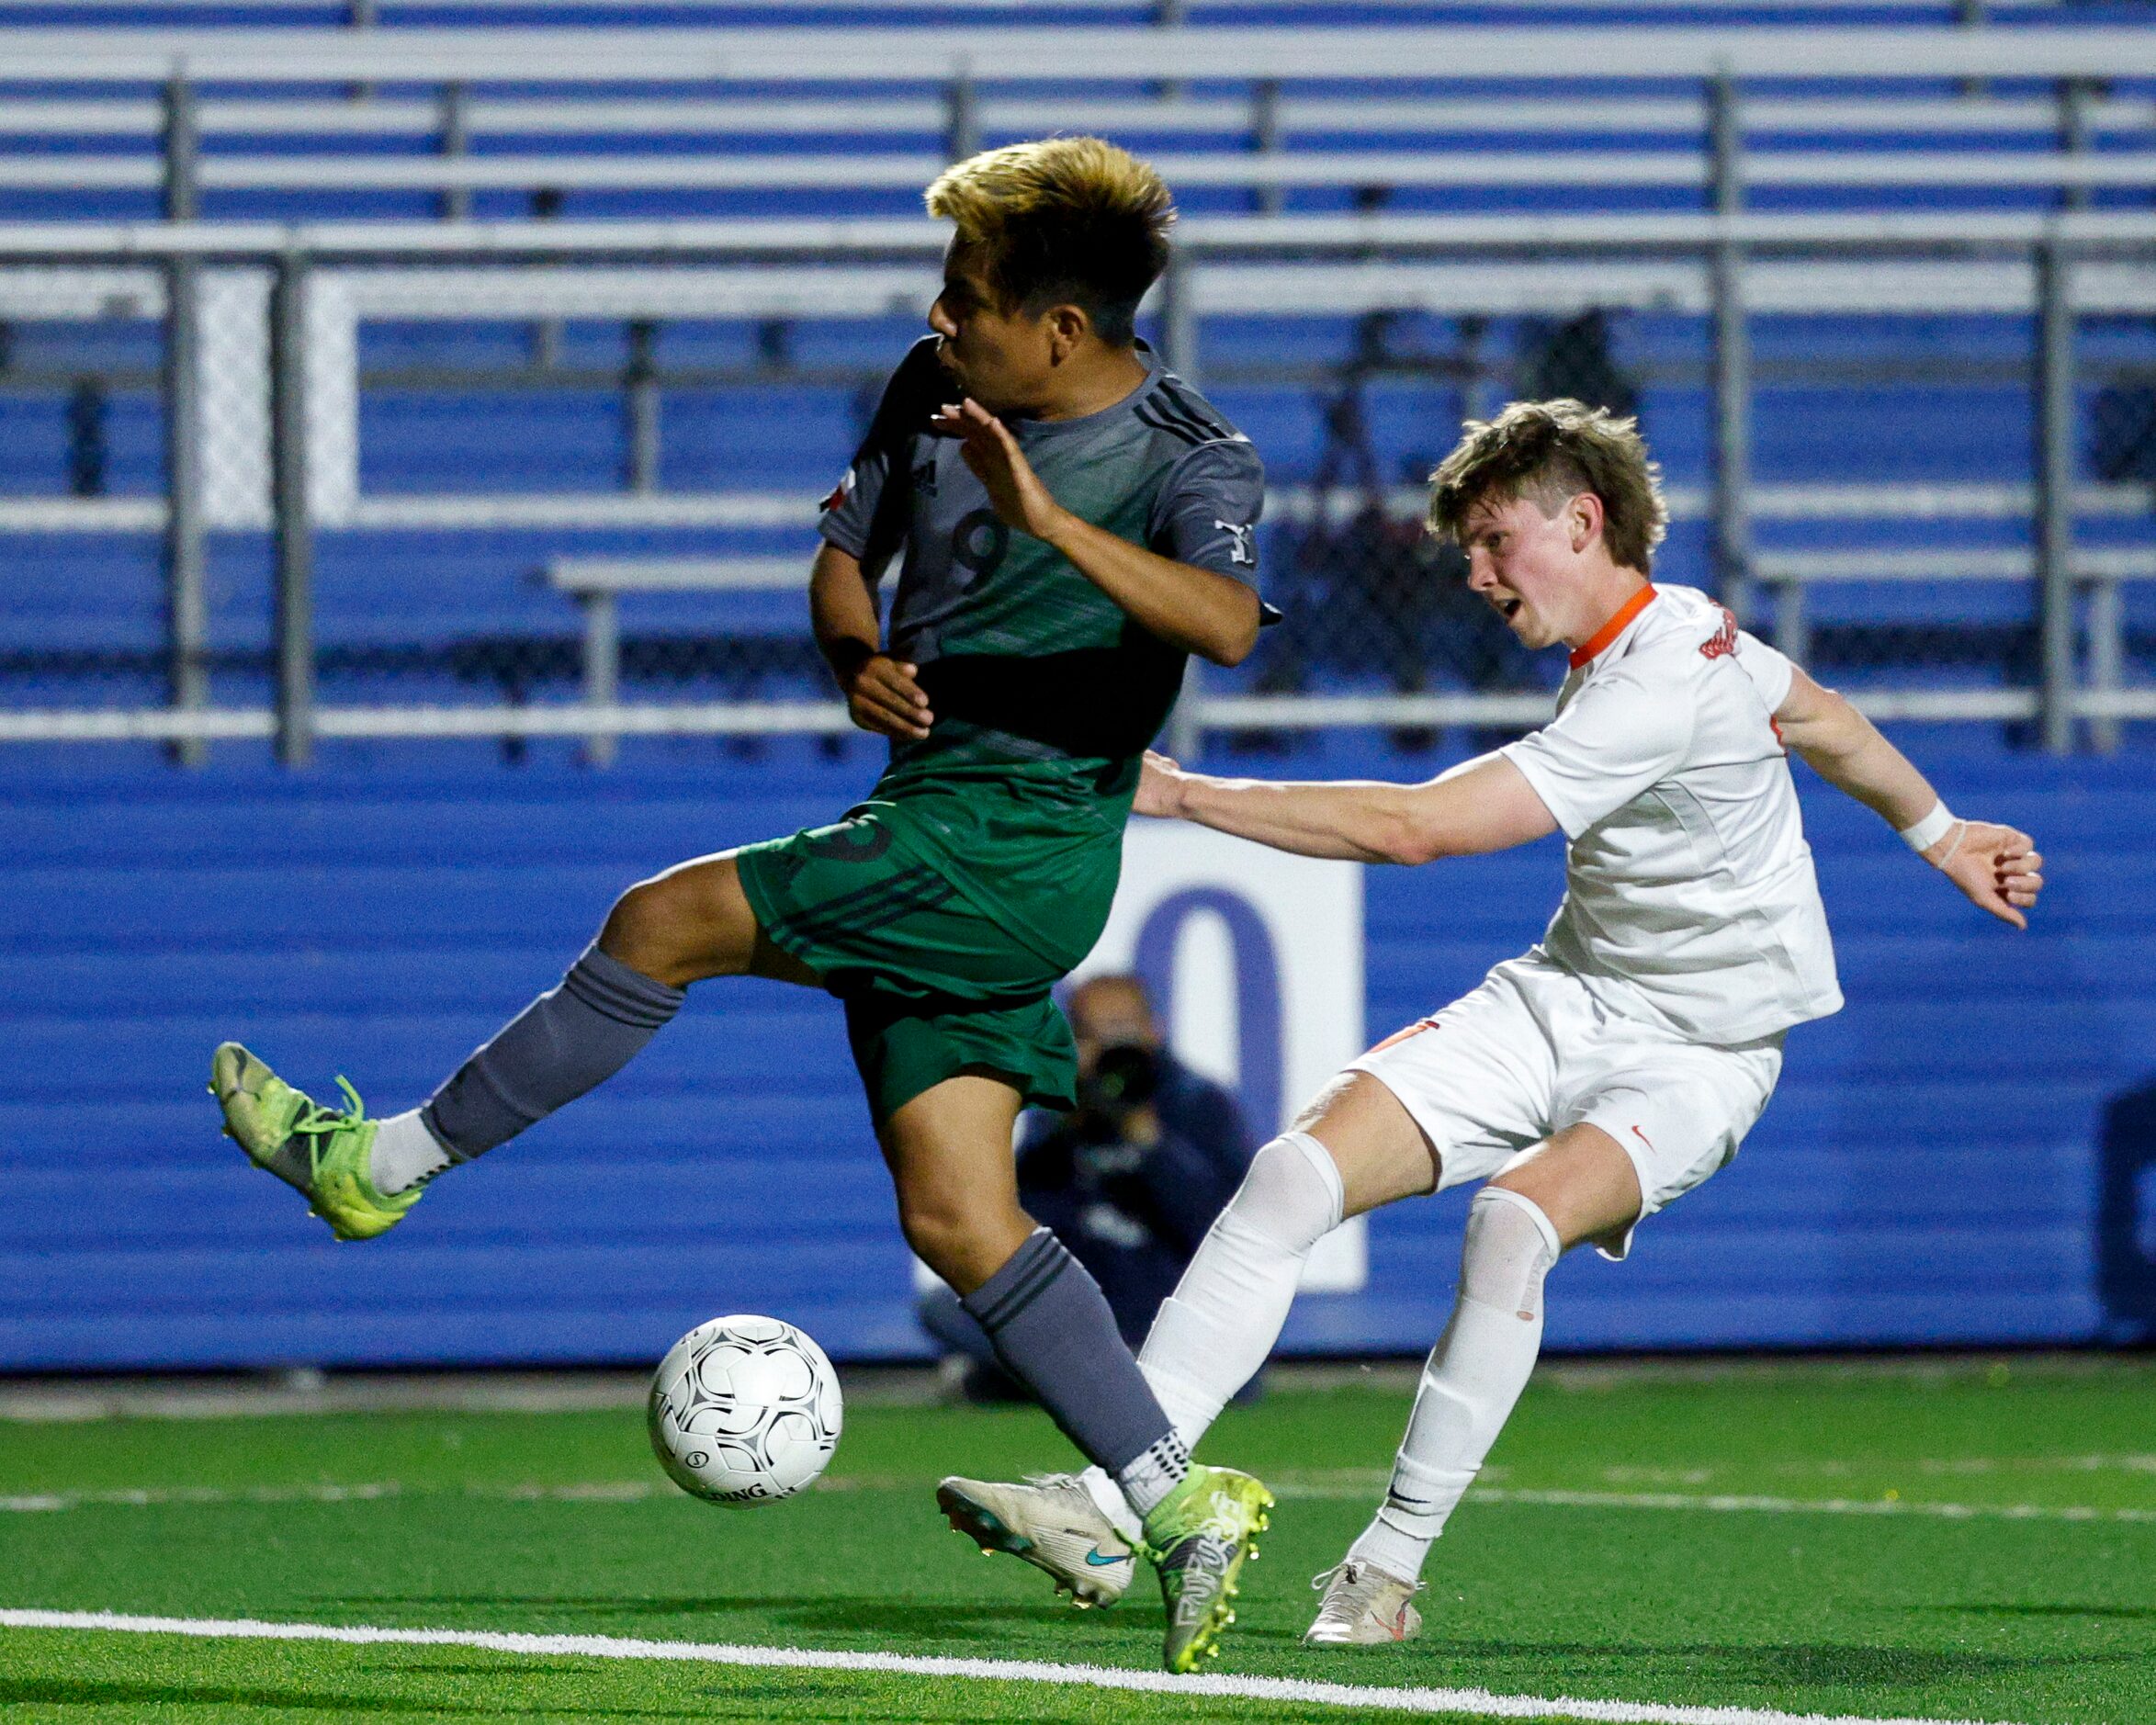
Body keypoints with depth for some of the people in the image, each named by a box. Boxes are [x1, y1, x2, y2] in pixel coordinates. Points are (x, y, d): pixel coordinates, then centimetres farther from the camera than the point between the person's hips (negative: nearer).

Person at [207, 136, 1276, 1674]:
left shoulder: (1193, 461, -12)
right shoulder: (936, 388, 8)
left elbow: (1227, 623, -32)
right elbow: (847, 551, 21)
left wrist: (1049, 520, -43)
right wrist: (860, 656, -2)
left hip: (1018, 845, -8)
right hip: (939, 839, 8)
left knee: (665, 922, -12)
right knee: (955, 1219, 2)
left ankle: (380, 1163, 2)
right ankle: (1182, 1510, 3)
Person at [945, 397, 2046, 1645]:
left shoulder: (1659, 692, -25)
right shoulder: (1683, 630, 4)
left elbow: (1419, 826, -28)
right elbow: (1819, 720, 23)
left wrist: (1186, 794, -24)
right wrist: (1939, 836, 40)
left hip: (1692, 1054, -8)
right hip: (1558, 1002, 8)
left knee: (1516, 1219, -36)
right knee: (1293, 1177, -13)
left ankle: (1392, 1565, -22)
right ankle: (1116, 1503, -18)